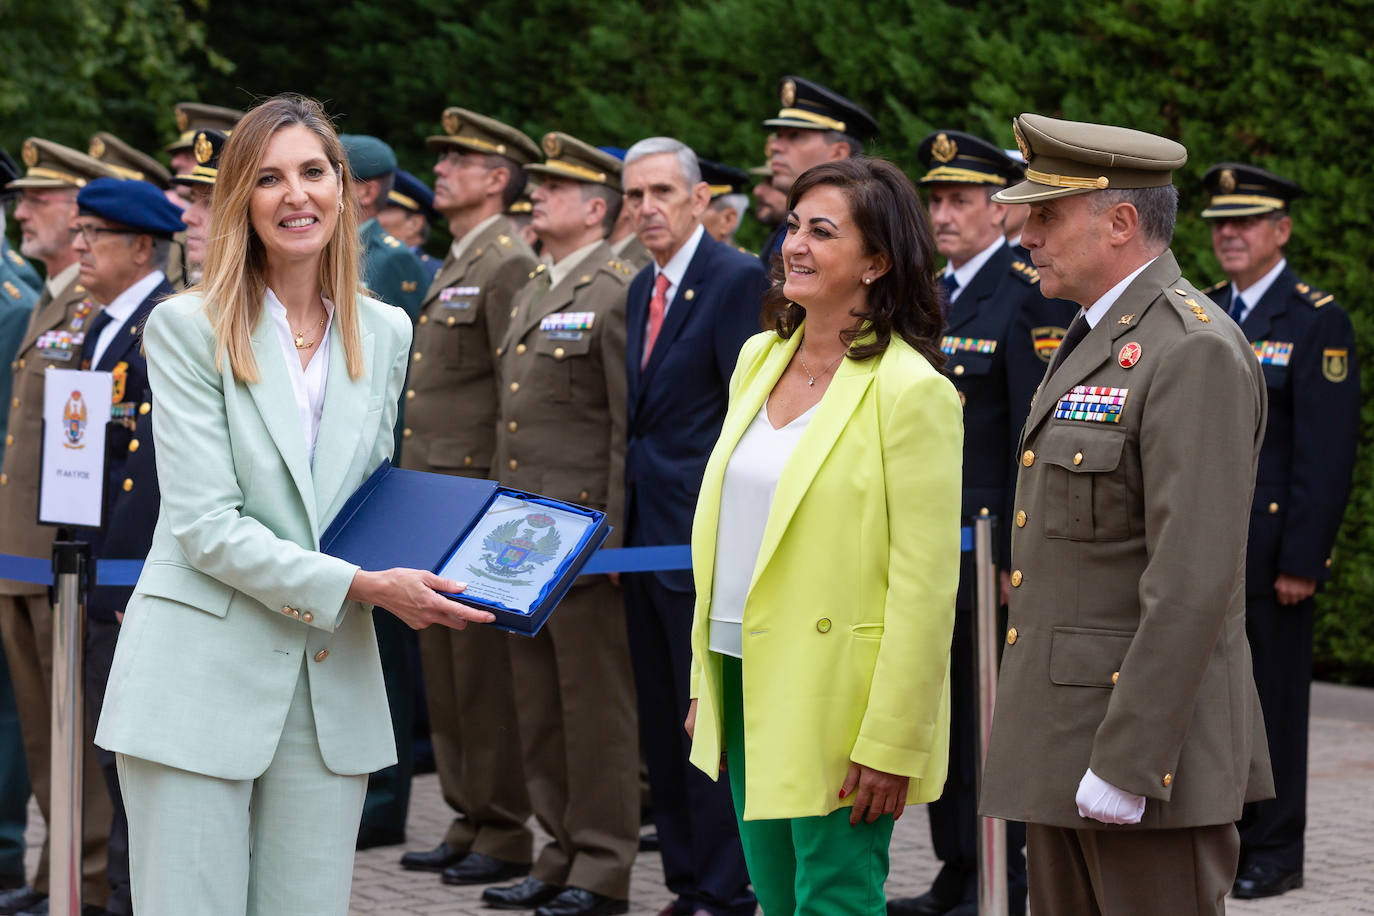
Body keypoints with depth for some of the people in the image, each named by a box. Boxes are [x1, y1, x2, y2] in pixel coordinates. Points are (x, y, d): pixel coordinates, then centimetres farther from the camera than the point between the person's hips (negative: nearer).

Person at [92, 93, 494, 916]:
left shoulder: (385, 333, 11)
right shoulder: (188, 330, -3)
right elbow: (206, 524, -11)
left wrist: (423, 578, 0)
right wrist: (362, 585, -18)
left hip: (333, 686, 4)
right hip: (203, 679, -4)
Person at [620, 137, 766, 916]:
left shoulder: (739, 280, -11)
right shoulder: (643, 289, 15)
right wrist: (629, 515, 13)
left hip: (702, 540, -9)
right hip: (647, 535, 9)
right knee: (663, 725, 13)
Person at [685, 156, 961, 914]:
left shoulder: (912, 391, -13)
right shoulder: (760, 357, 9)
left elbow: (925, 587, -15)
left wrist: (890, 742, -17)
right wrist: (706, 681, 14)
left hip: (835, 701, -7)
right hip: (746, 680, 7)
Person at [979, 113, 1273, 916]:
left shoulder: (1193, 352, -16)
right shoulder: (1098, 342, 17)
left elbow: (1194, 579, -22)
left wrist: (1126, 764, -23)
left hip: (1145, 731, -10)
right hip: (1065, 737, 10)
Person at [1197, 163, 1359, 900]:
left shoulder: (1317, 323, -5)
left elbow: (1328, 453, -10)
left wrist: (1302, 559, -15)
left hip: (1269, 552, -5)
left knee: (1272, 700, 2)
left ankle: (1273, 852, 10)